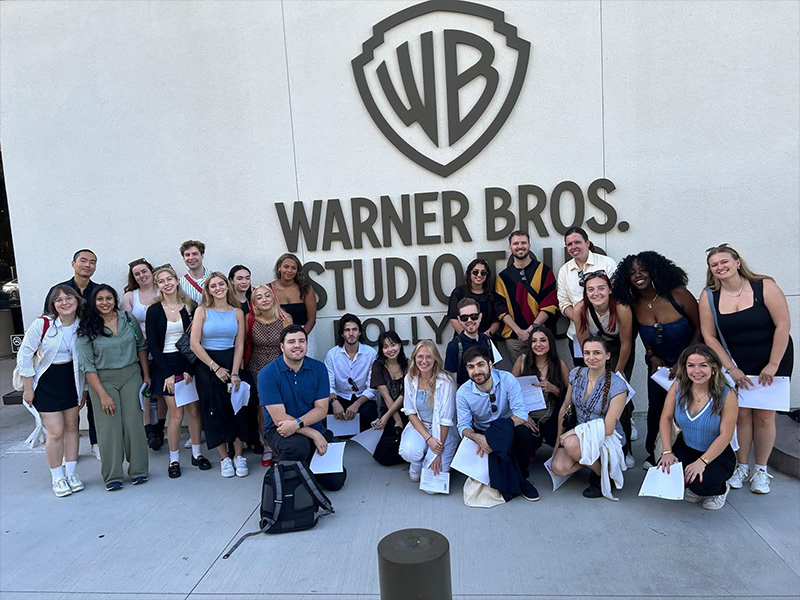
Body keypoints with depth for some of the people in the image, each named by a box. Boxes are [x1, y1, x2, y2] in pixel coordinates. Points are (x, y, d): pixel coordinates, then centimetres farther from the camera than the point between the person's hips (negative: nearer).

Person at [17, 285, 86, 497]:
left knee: (71, 427, 10)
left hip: (72, 380, 3)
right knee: (56, 432, -4)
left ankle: (71, 473, 24)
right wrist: (28, 388, -8)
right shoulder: (43, 324, -17)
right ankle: (57, 478, 15)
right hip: (46, 382, -3)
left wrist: (84, 390, 6)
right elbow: (25, 354, -10)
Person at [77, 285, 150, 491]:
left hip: (131, 375, 2)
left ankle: (138, 470, 14)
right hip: (103, 380, -2)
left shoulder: (129, 319, 2)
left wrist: (146, 375, 8)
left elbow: (141, 347, 11)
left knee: (133, 422, 1)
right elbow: (87, 366, -6)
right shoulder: (87, 329, -6)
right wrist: (102, 394, -11)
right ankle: (112, 476, 10)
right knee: (109, 426, -2)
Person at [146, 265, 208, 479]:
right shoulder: (154, 310, -1)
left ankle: (196, 453, 19)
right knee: (176, 413, -2)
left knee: (194, 410, 4)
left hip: (189, 363, 2)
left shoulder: (189, 307, 2)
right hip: (165, 365, -2)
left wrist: (189, 369, -8)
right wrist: (168, 373, -10)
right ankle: (174, 459, 13)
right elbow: (152, 345, -3)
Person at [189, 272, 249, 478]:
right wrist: (216, 368, -10)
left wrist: (234, 373, -9)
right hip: (206, 365, -1)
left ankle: (239, 457, 11)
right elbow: (194, 343, -8)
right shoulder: (202, 311, -1)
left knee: (236, 409, -3)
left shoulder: (237, 312, 4)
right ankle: (224, 458, 14)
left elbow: (239, 345, 0)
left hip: (231, 362, 1)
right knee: (214, 411, 2)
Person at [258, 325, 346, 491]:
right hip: (280, 430, -4)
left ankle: (306, 464, 27)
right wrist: (314, 434, -21)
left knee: (336, 481, -3)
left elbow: (321, 409, -6)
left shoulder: (318, 368, -2)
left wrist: (298, 423, -25)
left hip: (316, 430, 4)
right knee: (298, 446, -38)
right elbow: (279, 418, -16)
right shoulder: (267, 374, -12)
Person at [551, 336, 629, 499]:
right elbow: (565, 408, 5)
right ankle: (593, 460, 8)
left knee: (571, 443, -34)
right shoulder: (576, 374, -4)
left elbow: (607, 429, -18)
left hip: (608, 439, -4)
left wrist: (575, 431, -16)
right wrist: (558, 440, 4)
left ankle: (603, 474, -6)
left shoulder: (617, 385, -19)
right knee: (558, 468, -20)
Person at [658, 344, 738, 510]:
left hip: (717, 454, -3)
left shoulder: (727, 395, -21)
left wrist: (702, 462, -24)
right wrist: (667, 452, -16)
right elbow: (666, 418, -8)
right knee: (664, 470, -22)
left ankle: (720, 489, 11)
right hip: (685, 448, 4)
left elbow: (725, 436, -19)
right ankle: (692, 488, 13)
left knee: (700, 484, -29)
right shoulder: (678, 386, -12)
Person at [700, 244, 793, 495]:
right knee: (741, 414, 2)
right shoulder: (709, 297, -6)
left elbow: (783, 325, -14)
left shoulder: (764, 286, -13)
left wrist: (773, 365, -14)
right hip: (736, 364, 2)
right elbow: (709, 336, -4)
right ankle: (741, 466, 20)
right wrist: (731, 368, -9)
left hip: (773, 361, -2)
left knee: (764, 416, 2)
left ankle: (761, 470, 19)